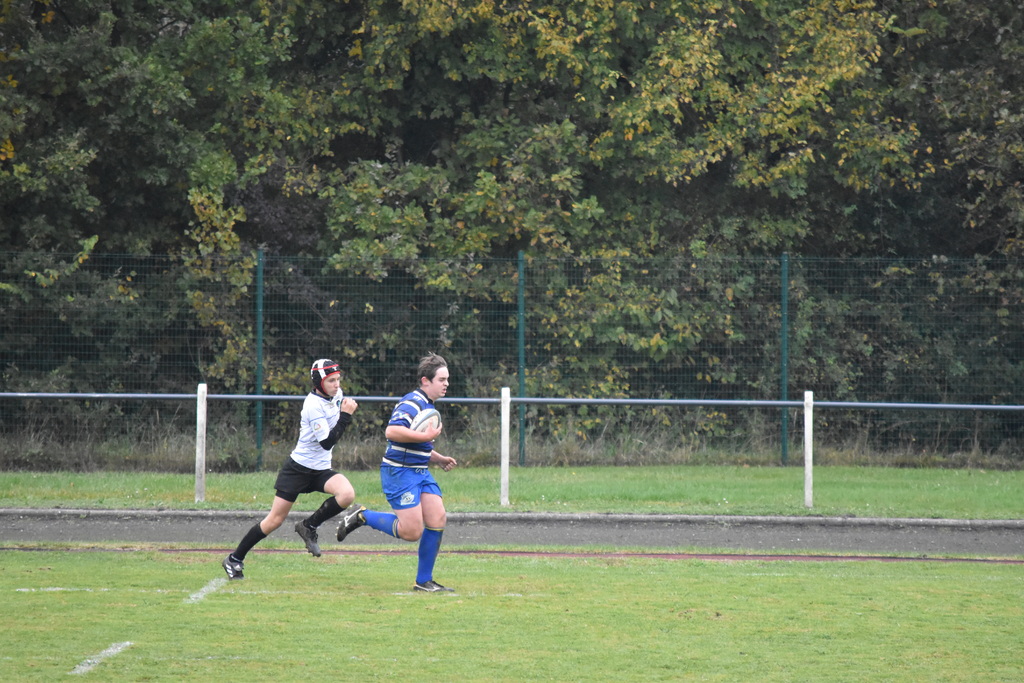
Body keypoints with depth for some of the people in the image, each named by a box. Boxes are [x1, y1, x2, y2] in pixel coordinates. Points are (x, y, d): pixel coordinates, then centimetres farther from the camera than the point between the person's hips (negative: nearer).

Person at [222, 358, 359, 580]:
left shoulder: (337, 394, 2)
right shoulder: (314, 405, -21)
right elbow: (327, 442, -25)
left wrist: (349, 404, 8)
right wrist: (345, 415, -24)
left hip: (321, 470, 7)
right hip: (299, 468, -7)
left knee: (347, 494, -24)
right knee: (275, 520, -4)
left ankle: (309, 526, -2)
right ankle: (235, 559, 12)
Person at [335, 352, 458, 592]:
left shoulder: (427, 405, 17)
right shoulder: (412, 403, -16)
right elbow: (392, 431, -32)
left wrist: (438, 459, 18)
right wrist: (426, 436, -27)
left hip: (421, 472, 10)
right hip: (399, 472, -10)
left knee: (438, 520, -2)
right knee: (412, 531, -13)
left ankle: (424, 581, 7)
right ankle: (361, 516, 7)